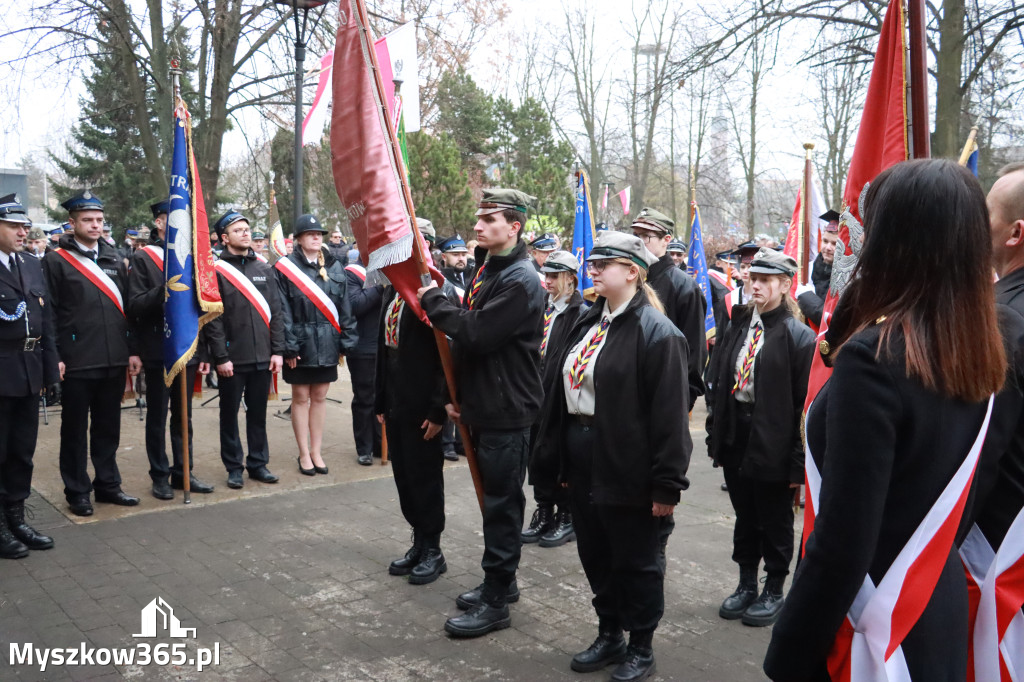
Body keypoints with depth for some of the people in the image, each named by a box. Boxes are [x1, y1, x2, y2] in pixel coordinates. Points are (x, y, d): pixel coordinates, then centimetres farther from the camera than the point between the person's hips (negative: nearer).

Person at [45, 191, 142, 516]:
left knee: (108, 427, 13)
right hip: (77, 362, -4)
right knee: (75, 429, 7)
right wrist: (55, 357, -12)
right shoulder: (56, 261, -3)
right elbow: (49, 314, -7)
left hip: (114, 360, 5)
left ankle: (108, 484, 25)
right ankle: (77, 492, 17)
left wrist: (132, 351, 8)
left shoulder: (114, 260, 13)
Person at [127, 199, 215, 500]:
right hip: (158, 350, -4)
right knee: (157, 416, 6)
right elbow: (134, 306, -11)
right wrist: (164, 290, -24)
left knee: (183, 415, 12)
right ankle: (160, 476, 16)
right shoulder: (143, 258, -4)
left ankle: (183, 472, 21)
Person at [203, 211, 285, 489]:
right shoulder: (215, 271, -4)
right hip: (232, 359, -3)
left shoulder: (264, 269, 9)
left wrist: (278, 350, 2)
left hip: (262, 357, 3)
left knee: (258, 413, 11)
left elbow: (276, 312, 8)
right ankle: (234, 467, 19)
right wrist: (220, 357, -11)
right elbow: (212, 318, -8)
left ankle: (258, 463, 23)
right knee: (230, 413, 8)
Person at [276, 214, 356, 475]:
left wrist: (345, 342, 2)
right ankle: (304, 454, 17)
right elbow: (283, 311, -9)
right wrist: (288, 346, -13)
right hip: (300, 343, -3)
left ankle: (316, 451, 21)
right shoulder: (286, 268, -6)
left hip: (327, 344, 3)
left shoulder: (335, 268, 6)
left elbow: (344, 308, 7)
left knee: (320, 397, 11)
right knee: (301, 398, 7)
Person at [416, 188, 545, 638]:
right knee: (493, 499, 18)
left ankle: (496, 601, 10)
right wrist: (457, 394, 14)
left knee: (502, 503, -1)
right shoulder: (485, 271, 13)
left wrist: (433, 301, -12)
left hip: (508, 412, -9)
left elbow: (477, 334, -24)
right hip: (483, 407, 9)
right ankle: (500, 582, 31)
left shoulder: (521, 281, -17)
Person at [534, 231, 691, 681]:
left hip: (627, 470, -8)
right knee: (595, 555, 19)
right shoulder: (588, 323, 10)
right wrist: (559, 455, 14)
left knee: (636, 563, 9)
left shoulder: (657, 332, -16)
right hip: (583, 462, 8)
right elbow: (562, 388, 15)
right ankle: (609, 635, 37)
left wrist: (667, 484, -18)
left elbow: (670, 415, -18)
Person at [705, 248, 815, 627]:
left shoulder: (798, 335, -11)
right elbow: (717, 384, 11)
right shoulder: (737, 327, 7)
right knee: (744, 518, 18)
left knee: (775, 524, 11)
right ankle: (746, 586, 34)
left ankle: (774, 591, 28)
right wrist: (716, 438, 8)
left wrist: (798, 460, -15)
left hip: (773, 444, -5)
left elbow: (805, 403, -13)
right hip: (736, 439, 6)